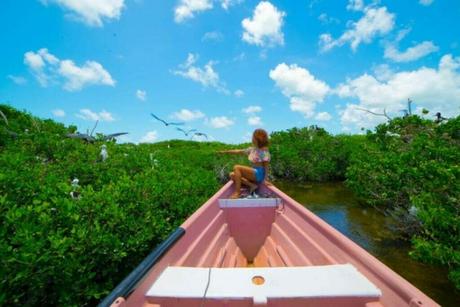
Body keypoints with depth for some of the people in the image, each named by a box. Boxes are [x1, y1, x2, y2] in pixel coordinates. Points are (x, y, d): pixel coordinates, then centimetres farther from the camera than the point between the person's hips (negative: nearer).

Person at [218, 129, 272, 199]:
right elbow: (239, 151, 13)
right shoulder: (252, 149, 8)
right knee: (232, 175, -2)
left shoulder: (264, 152, -13)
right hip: (253, 173, 8)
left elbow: (266, 167, -12)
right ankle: (252, 185, -7)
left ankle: (237, 192, -19)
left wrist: (265, 179, -18)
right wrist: (226, 151, 12)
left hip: (259, 173, -8)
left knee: (236, 168, -22)